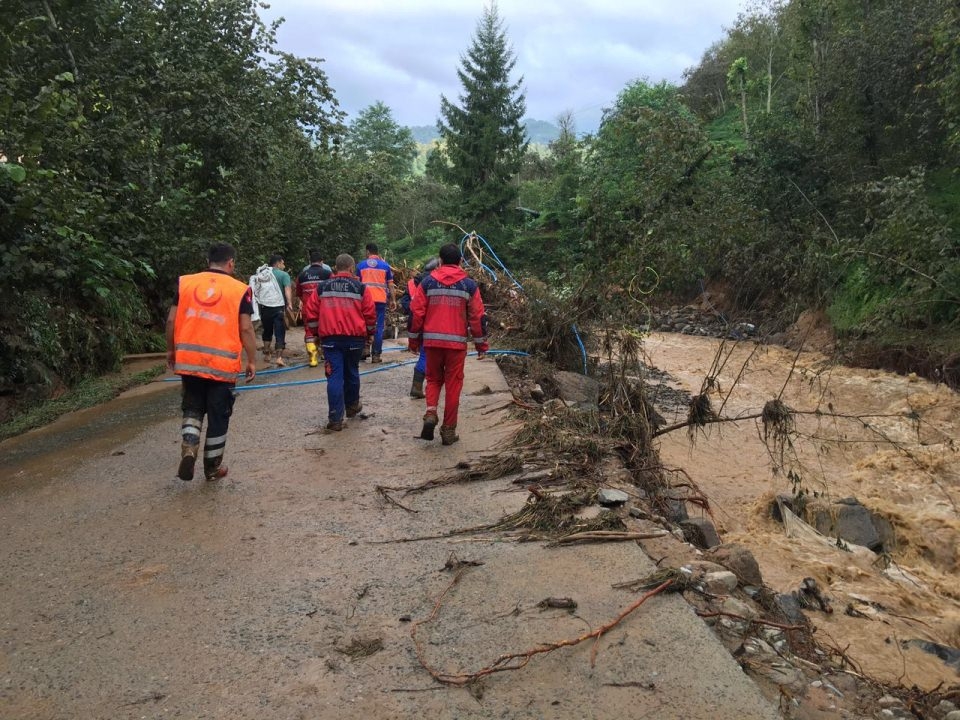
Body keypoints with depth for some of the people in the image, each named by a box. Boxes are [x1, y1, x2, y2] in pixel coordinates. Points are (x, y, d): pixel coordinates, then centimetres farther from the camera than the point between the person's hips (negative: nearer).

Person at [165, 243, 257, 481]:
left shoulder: (185, 283, 5)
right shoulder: (239, 290, -3)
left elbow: (171, 321, 5)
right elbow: (246, 329, -5)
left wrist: (170, 350, 17)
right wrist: (252, 361, 3)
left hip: (188, 360, 3)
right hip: (222, 363, -2)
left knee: (192, 408, 21)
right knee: (218, 415, 11)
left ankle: (189, 450, -1)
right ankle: (212, 467, 22)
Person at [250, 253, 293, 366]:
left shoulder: (261, 274, 14)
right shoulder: (283, 274, -2)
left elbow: (256, 290, 18)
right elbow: (287, 289, -17)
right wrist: (289, 303, -24)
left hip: (263, 306, 5)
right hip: (277, 306, -5)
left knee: (267, 330, 21)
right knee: (280, 332, -2)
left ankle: (267, 354, 31)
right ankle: (279, 357, -12)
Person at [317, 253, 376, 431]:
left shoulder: (322, 288, 6)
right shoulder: (361, 288, 0)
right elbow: (370, 314, -1)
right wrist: (368, 334, 14)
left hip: (330, 338, 0)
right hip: (354, 338, 0)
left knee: (334, 376, -1)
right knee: (351, 373, 19)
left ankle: (335, 418, -6)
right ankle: (352, 406, 36)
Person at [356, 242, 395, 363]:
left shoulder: (361, 265, 7)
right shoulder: (385, 265, 7)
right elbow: (390, 284, 7)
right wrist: (393, 300, 12)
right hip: (381, 299, 0)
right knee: (379, 327, 2)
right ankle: (376, 354, 0)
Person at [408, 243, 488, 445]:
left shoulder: (428, 282, 2)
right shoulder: (469, 284, 2)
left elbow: (416, 312, 2)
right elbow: (478, 317, 2)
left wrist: (414, 340, 13)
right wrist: (481, 344, 11)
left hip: (432, 341, 1)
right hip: (457, 342, -1)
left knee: (433, 379, 19)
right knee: (453, 385, 8)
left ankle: (430, 413, -5)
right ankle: (448, 430, 12)